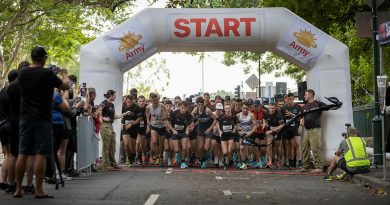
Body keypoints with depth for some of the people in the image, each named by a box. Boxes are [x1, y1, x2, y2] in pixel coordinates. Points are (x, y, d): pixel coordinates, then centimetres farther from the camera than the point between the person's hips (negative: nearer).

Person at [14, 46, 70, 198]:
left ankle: (18, 189, 10)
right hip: (42, 119, -5)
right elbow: (65, 86, 0)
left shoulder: (22, 73, 6)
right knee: (40, 154, -4)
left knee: (23, 153, 7)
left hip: (25, 118, 5)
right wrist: (65, 74, 20)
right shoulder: (47, 74, -10)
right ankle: (39, 190, -4)